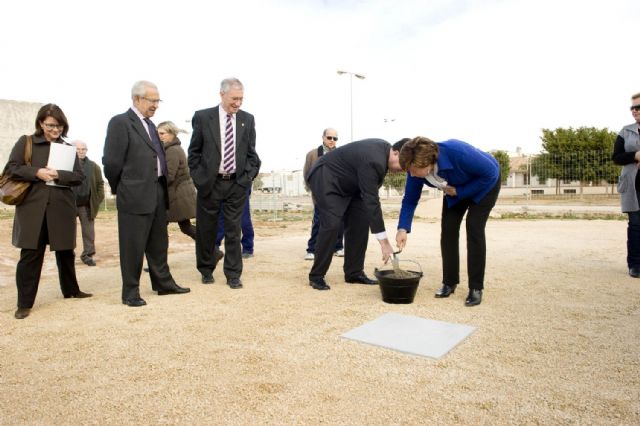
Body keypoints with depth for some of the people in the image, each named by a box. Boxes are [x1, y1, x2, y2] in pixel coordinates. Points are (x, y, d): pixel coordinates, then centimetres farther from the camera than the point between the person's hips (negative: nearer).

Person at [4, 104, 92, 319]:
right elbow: (11, 168, -2)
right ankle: (24, 303, 9)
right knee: (30, 255, 0)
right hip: (32, 208, -2)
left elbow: (79, 176, 2)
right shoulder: (26, 142, 5)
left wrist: (58, 175, -15)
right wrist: (37, 172, -16)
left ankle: (71, 290, 31)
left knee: (65, 252, 14)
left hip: (62, 208, 2)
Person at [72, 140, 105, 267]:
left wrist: (99, 199, -2)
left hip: (87, 204, 1)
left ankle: (87, 254, 14)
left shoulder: (93, 166, 8)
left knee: (89, 231, 4)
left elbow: (100, 183, 9)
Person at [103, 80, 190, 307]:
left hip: (158, 193, 8)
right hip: (135, 195, -8)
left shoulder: (150, 124, 16)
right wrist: (120, 189, -1)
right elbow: (111, 161, -12)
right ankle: (130, 292, 15)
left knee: (158, 243, 17)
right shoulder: (120, 122, -9)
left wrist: (162, 186, 11)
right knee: (133, 246, 3)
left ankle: (163, 283, 30)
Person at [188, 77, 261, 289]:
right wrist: (198, 178, -3)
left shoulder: (247, 119, 4)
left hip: (237, 184, 1)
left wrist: (248, 176, -1)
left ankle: (233, 274, 14)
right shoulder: (203, 117, -2)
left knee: (233, 230, 4)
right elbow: (194, 152, 2)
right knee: (206, 230, 10)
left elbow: (251, 153, 9)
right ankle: (206, 270, 29)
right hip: (209, 183, -1)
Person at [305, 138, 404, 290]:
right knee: (331, 225, -18)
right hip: (325, 179, -9)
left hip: (346, 183, 9)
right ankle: (316, 276, -5)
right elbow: (371, 201, -33)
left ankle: (354, 273, 7)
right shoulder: (372, 160, -32)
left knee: (360, 223, 0)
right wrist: (384, 242, -31)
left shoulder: (384, 148, -4)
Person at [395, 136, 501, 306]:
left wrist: (459, 191, -28)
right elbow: (410, 199, -15)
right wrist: (403, 228, -26)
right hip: (455, 190, 5)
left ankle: (476, 288, -7)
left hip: (485, 182, -5)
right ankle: (449, 283, 8)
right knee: (448, 228, -5)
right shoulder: (416, 168, -27)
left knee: (474, 228, -16)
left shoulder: (458, 152, -43)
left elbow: (491, 173, -29)